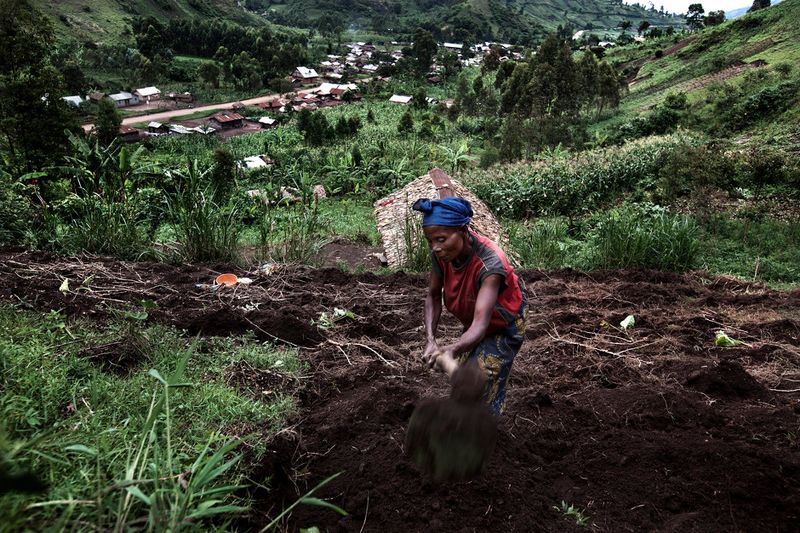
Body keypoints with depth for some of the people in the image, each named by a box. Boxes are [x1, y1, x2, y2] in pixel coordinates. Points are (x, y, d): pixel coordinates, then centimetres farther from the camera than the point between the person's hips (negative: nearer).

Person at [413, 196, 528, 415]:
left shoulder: (489, 263, -39)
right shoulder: (440, 254, -23)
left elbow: (481, 324, -47)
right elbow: (433, 296, -9)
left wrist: (453, 349, -66)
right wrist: (431, 340, -24)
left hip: (503, 325, -6)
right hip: (473, 322, 6)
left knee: (484, 390, -9)